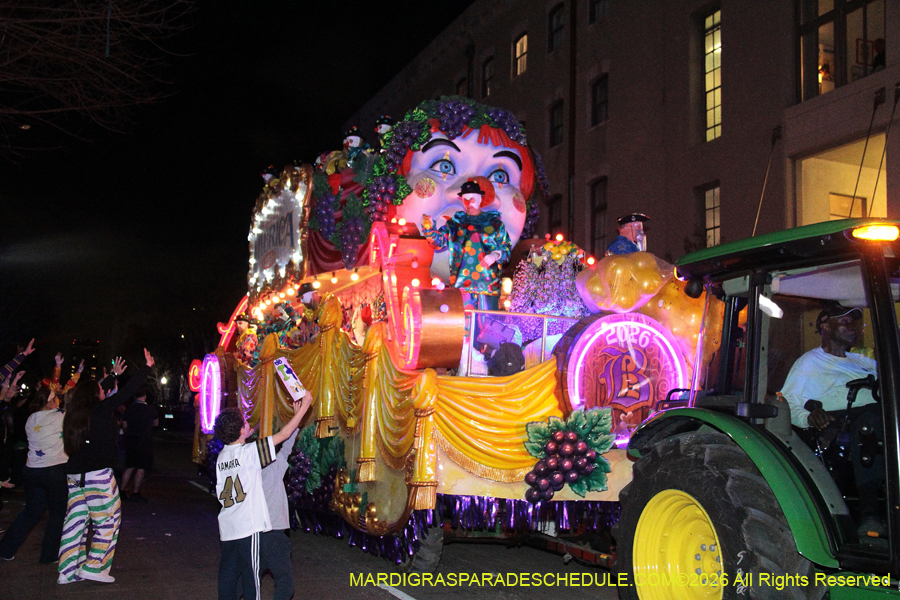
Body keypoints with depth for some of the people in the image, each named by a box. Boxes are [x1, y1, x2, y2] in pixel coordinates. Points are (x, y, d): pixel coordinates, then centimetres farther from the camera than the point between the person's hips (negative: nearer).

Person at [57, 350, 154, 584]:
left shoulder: (74, 414, 10)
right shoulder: (101, 410, -11)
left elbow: (96, 391, 27)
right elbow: (127, 392, -7)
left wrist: (114, 375, 41)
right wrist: (147, 367, 3)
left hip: (74, 476, 8)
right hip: (98, 475, -7)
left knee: (75, 521, 11)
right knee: (107, 521, 4)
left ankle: (68, 571, 15)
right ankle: (94, 567, 5)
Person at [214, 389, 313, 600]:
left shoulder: (222, 456, 7)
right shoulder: (249, 452, -13)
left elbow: (220, 494, 10)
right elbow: (284, 434, -9)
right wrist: (303, 408, -3)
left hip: (227, 527, 6)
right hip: (248, 527, -6)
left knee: (227, 575, 11)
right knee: (250, 575, 2)